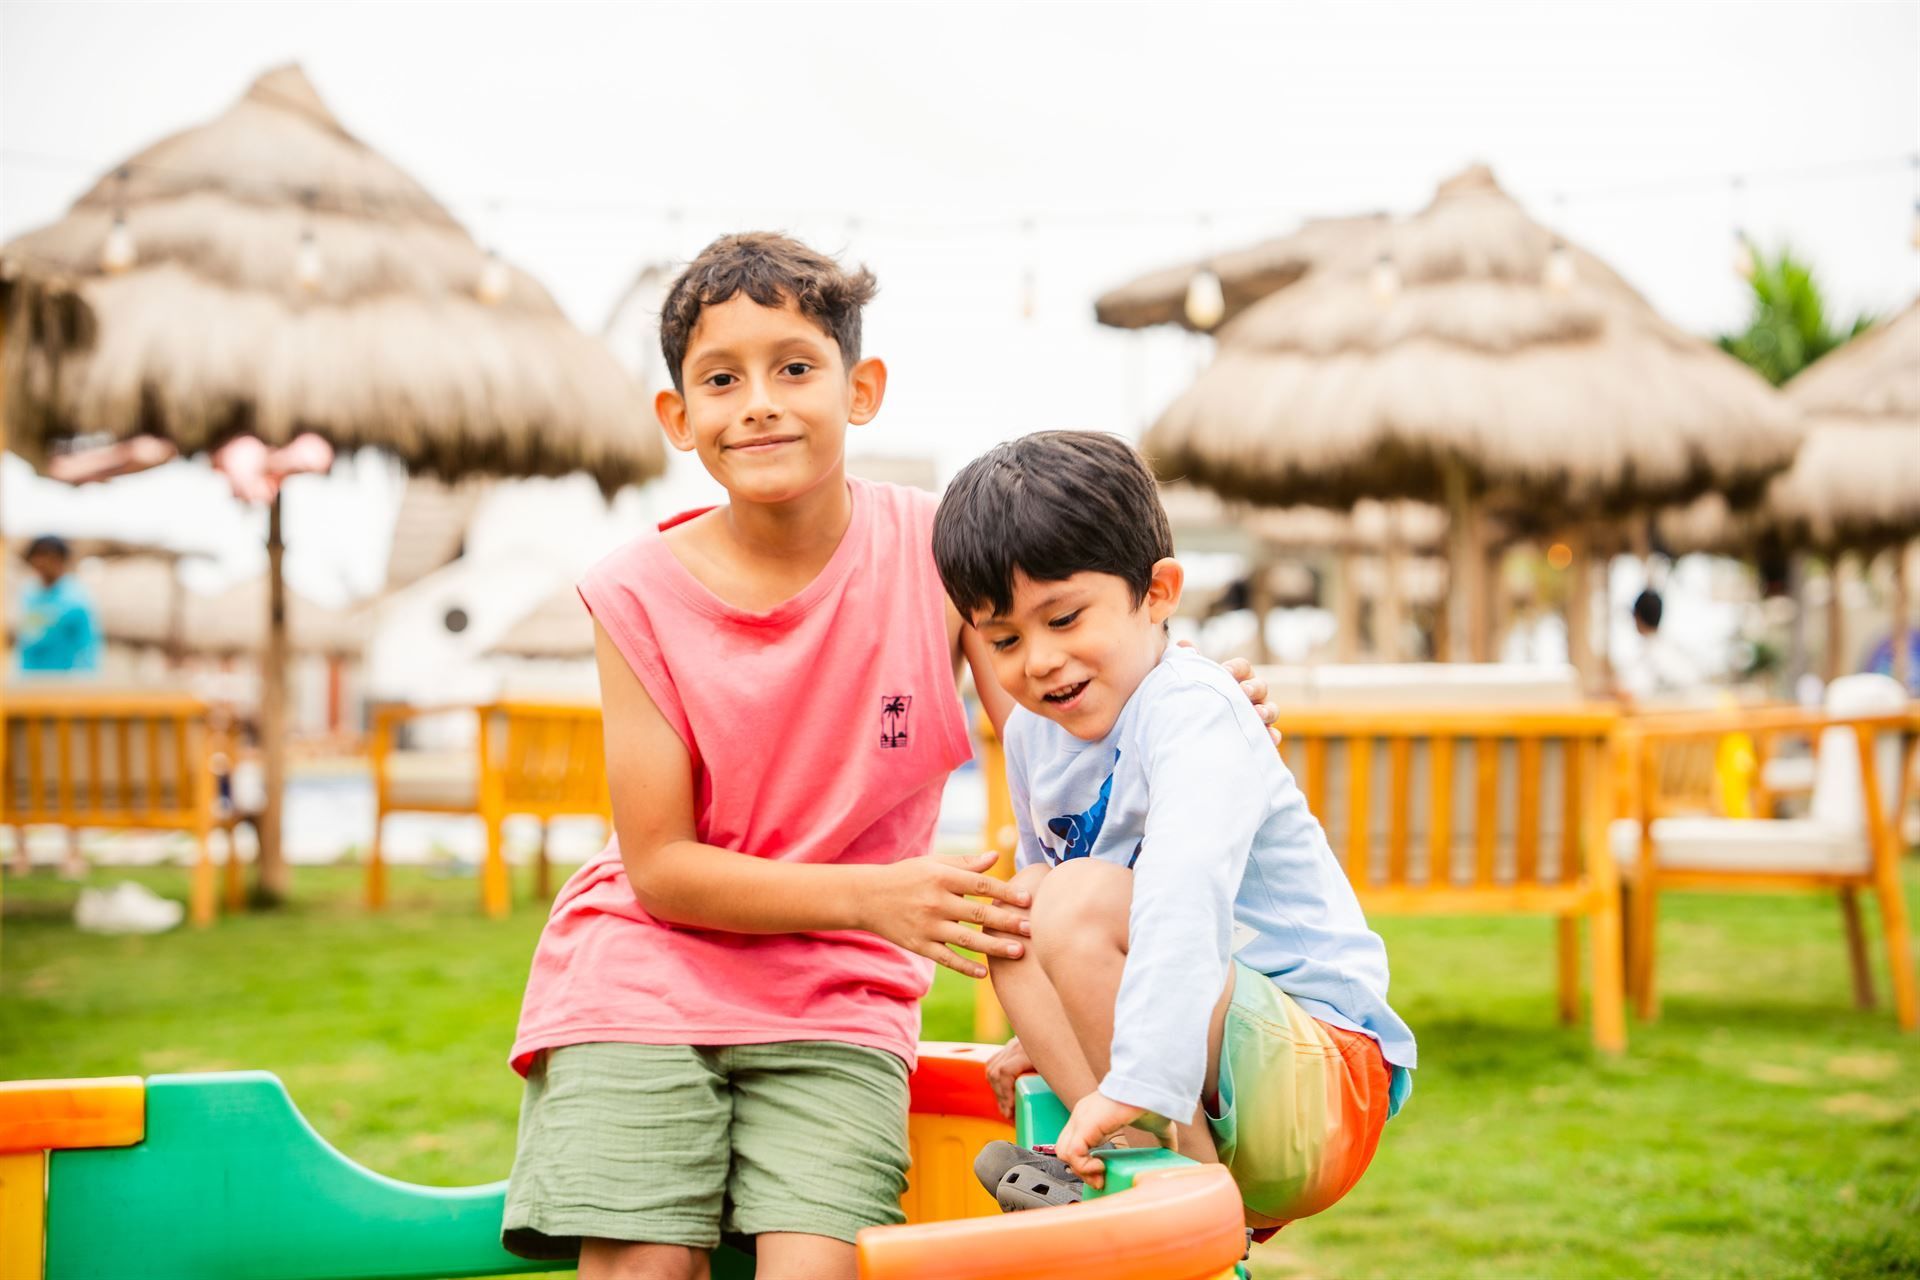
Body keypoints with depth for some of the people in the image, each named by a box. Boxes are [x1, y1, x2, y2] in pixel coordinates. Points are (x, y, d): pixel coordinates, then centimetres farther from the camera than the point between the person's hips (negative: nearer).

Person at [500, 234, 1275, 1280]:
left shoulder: (936, 548, -6)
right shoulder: (641, 595, -9)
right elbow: (659, 866, -9)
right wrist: (872, 896, -21)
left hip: (836, 998, 0)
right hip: (648, 970, 0)